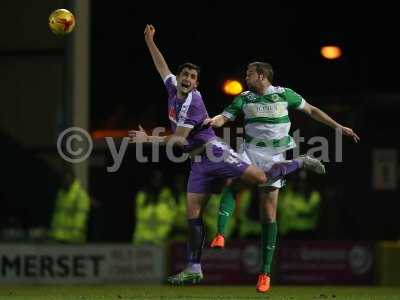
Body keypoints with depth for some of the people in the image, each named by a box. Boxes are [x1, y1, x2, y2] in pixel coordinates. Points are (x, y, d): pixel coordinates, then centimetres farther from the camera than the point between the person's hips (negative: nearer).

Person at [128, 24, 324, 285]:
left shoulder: (192, 103, -15)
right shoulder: (174, 89, 9)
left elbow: (178, 139, -17)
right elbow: (162, 66, 27)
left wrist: (148, 139, -11)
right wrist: (150, 41, 26)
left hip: (214, 151, -8)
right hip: (199, 163, 8)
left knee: (259, 178, -23)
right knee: (193, 213, 1)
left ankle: (300, 163, 2)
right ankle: (194, 269, 2)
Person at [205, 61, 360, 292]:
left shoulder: (283, 94, 0)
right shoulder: (244, 98, 6)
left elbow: (311, 110, 9)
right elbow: (224, 118, 1)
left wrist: (338, 127, 8)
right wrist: (212, 121, -23)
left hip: (274, 157, -2)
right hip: (251, 151, 2)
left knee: (269, 214, -4)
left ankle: (265, 272, 1)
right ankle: (220, 234, -40)